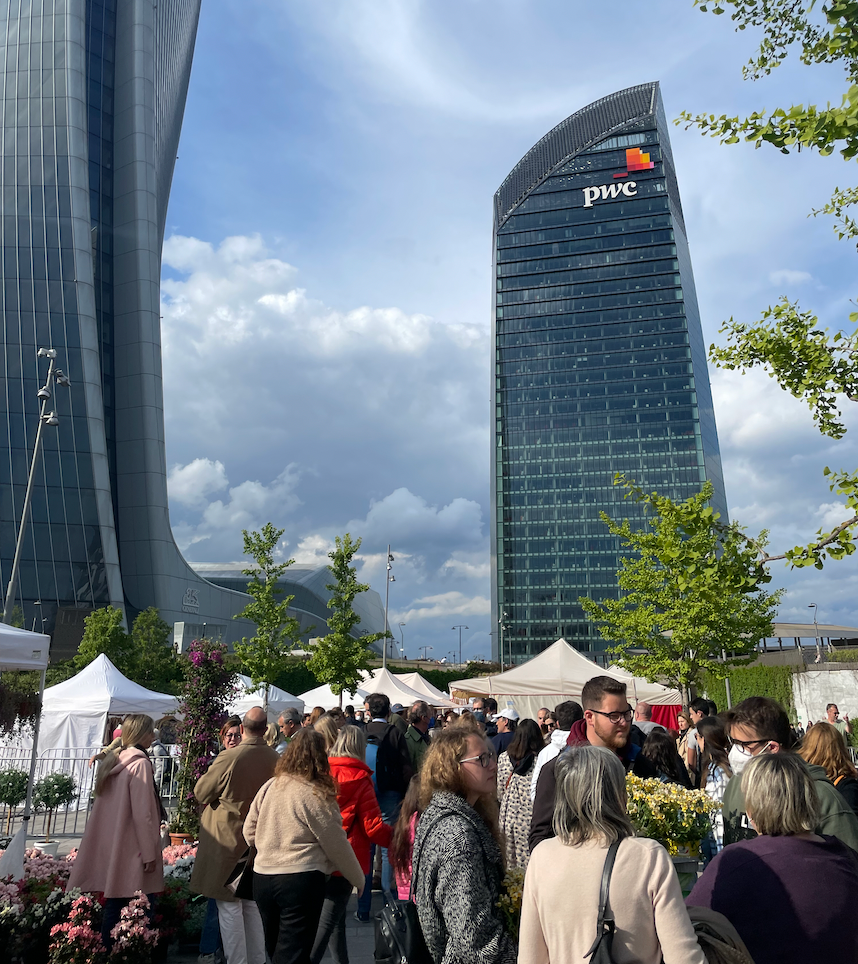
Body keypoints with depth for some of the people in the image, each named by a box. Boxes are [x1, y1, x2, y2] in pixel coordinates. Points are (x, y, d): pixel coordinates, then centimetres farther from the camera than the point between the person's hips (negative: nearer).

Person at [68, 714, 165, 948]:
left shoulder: (111, 761, 11)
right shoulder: (140, 764, -16)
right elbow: (143, 813, -18)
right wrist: (149, 853, -12)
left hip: (109, 846, 9)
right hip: (131, 849, -9)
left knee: (114, 905, 14)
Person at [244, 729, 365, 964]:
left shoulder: (269, 786, 2)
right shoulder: (316, 795, -15)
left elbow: (249, 832, 10)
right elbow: (336, 845, -8)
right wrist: (358, 879, 6)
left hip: (262, 877, 6)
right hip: (301, 881, -6)